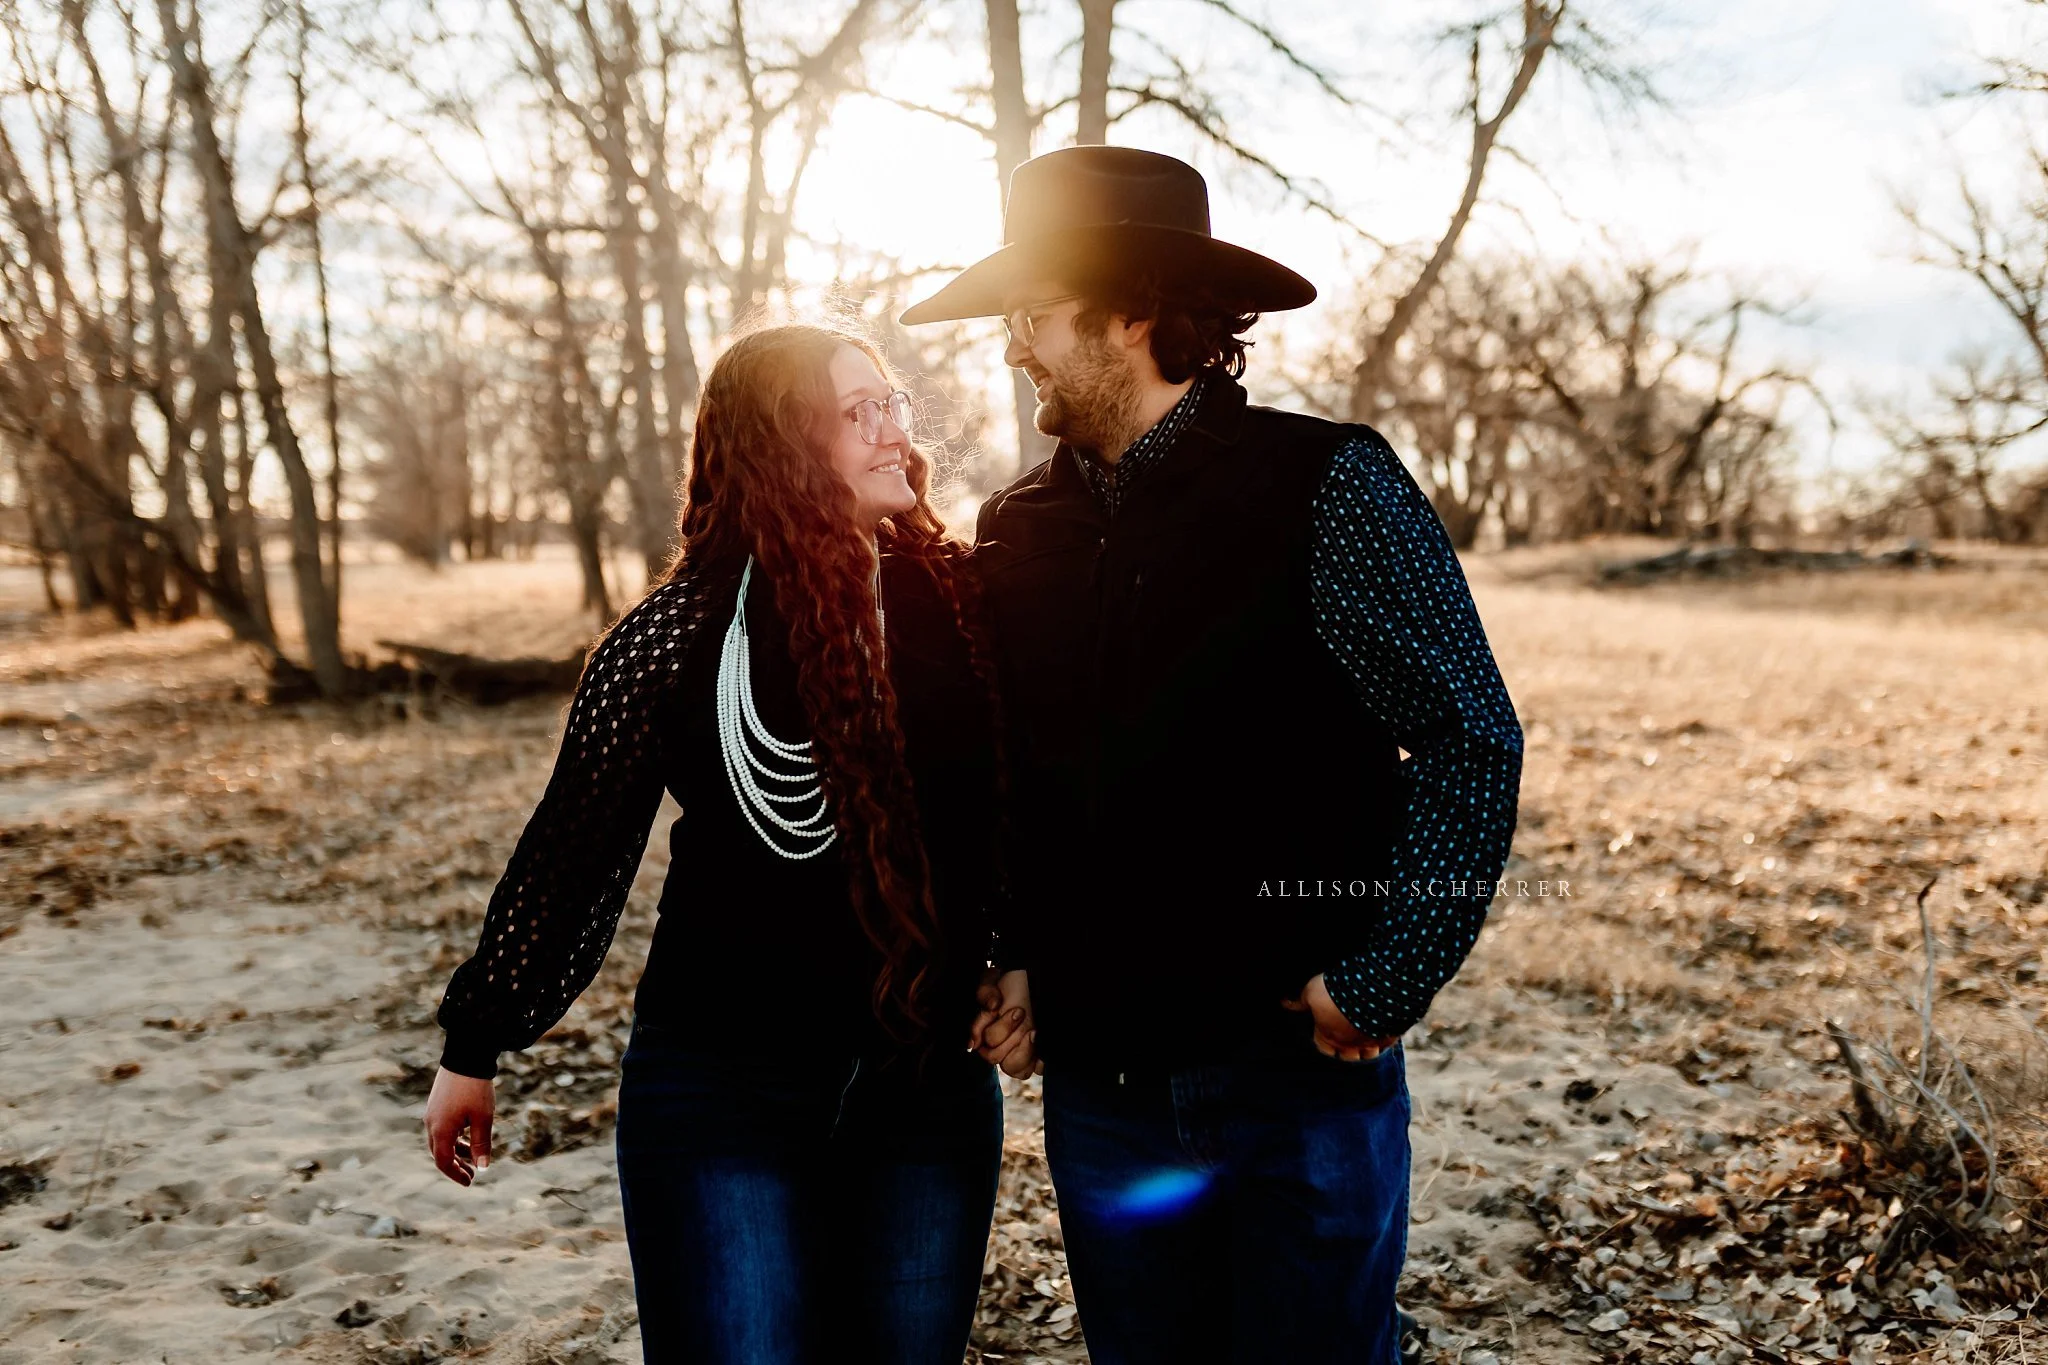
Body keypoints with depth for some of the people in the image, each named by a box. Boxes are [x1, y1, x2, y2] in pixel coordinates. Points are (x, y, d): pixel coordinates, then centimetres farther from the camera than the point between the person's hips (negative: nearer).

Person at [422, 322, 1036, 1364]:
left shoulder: (956, 602, -3)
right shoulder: (680, 635, -8)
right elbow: (570, 848, -1)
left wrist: (1027, 969, -8)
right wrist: (475, 1044, 4)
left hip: (930, 1077, 3)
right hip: (722, 1082, -2)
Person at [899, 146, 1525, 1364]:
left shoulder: (1326, 488, -10)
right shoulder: (1020, 530, 6)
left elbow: (1472, 743, -10)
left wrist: (1387, 982, -12)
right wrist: (1002, 961, 5)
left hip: (1294, 1067, -5)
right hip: (1095, 1074, 5)